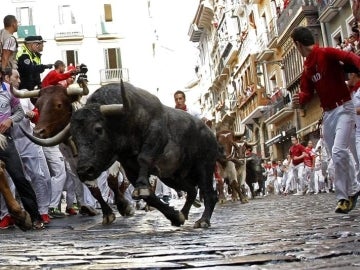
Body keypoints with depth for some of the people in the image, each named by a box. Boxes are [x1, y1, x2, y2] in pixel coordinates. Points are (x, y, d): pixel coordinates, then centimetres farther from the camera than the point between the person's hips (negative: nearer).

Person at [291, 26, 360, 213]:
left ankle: (343, 196, -7)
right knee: (338, 157, 13)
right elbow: (307, 92, 7)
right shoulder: (307, 69, 11)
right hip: (327, 114, 8)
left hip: (343, 108, -8)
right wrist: (300, 99, -16)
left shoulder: (326, 54, -11)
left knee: (339, 152, -19)